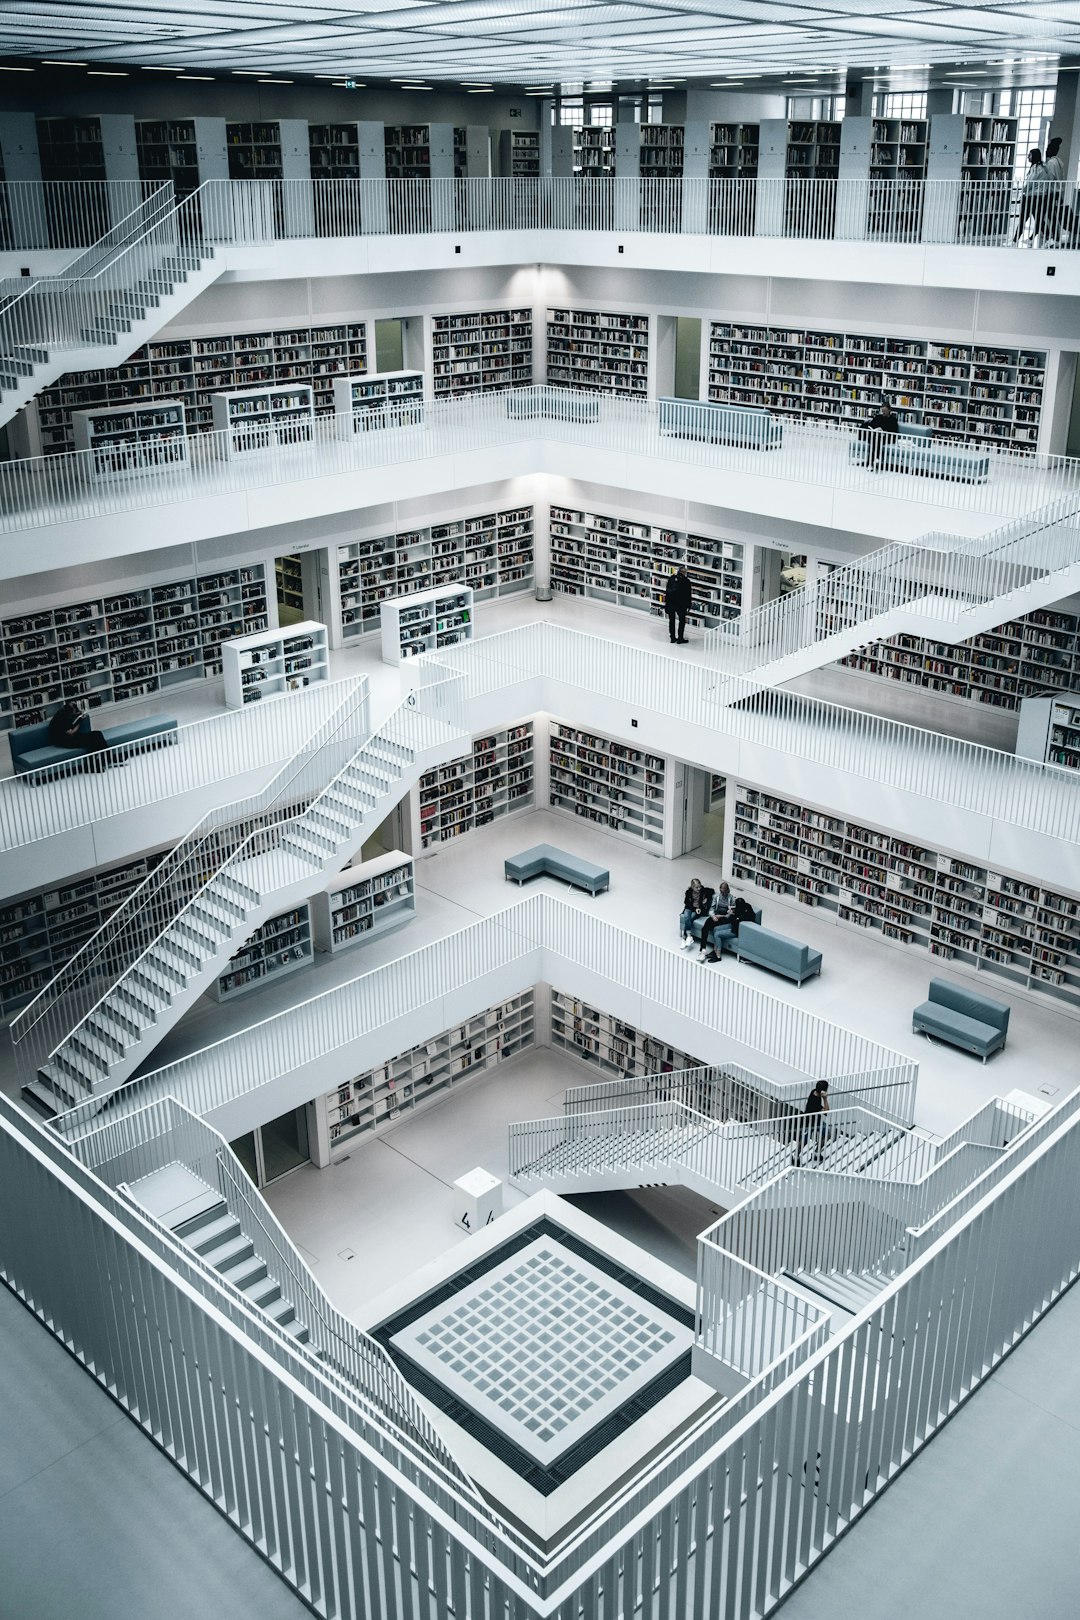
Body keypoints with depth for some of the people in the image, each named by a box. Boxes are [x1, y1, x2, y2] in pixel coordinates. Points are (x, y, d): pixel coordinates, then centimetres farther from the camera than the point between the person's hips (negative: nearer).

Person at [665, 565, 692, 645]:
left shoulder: (671, 578, 0)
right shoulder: (686, 581, -9)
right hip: (680, 604, -3)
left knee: (671, 620, 15)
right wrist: (688, 606, 3)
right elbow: (688, 595, -6)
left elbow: (667, 591, 4)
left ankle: (673, 638, 21)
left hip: (670, 602, 3)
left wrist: (666, 601, 13)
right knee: (682, 621, 11)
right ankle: (680, 639, 11)